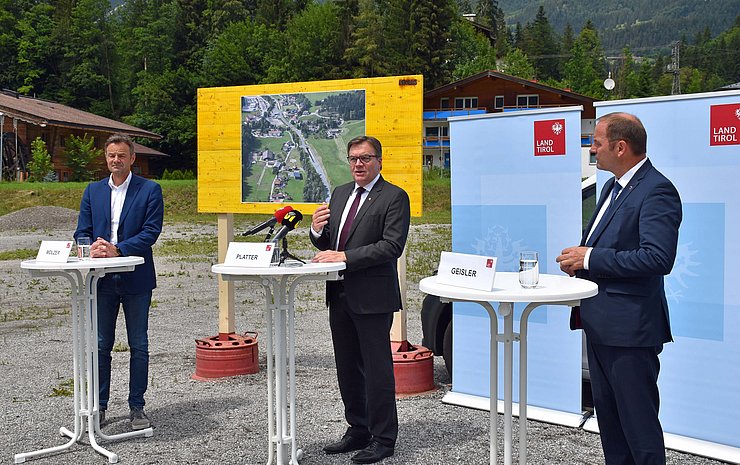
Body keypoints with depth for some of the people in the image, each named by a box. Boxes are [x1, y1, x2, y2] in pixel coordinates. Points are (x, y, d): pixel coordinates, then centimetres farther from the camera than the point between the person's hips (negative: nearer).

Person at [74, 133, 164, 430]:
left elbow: (151, 231, -10)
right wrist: (93, 248, -16)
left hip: (136, 279, -3)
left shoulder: (150, 190, -1)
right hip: (101, 279, 3)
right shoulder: (93, 191, 11)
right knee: (101, 345, 9)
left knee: (139, 346, 5)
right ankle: (99, 406, 20)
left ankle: (137, 407, 15)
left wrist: (117, 249, -21)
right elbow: (82, 231, 7)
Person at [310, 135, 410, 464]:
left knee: (377, 368, 1)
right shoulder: (340, 194, 15)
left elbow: (392, 245, -19)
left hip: (373, 297, -7)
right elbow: (328, 245, 17)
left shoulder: (394, 197, -8)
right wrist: (318, 230, -5)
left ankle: (383, 439, 13)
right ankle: (358, 430, 30)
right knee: (347, 368, 16)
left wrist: (345, 257, -22)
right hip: (340, 295, 8)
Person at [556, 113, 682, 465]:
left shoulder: (657, 191, -16)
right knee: (607, 414, 19)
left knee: (638, 420, -1)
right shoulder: (612, 187, 15)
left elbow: (658, 258, -27)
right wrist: (578, 260, 3)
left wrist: (590, 258, -20)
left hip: (630, 328, -10)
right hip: (600, 324, 10)